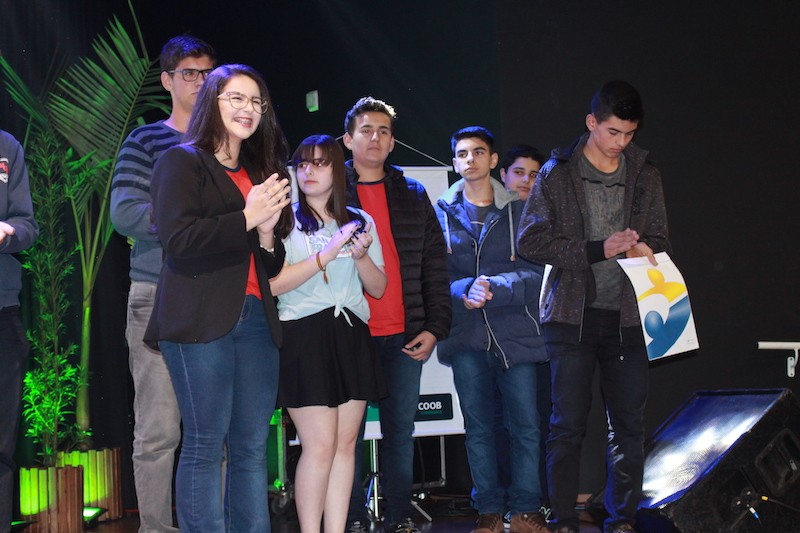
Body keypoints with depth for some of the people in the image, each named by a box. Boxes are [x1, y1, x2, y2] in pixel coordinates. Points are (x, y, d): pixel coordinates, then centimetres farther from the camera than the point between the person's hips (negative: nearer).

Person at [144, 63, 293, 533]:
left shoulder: (261, 173, 21)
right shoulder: (182, 161, 3)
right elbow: (179, 239, -12)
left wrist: (268, 233, 1)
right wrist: (247, 218, -12)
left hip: (256, 319, 6)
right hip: (202, 321, -6)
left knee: (253, 446, 4)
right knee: (206, 444, -5)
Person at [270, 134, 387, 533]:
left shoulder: (360, 222, 16)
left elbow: (378, 288, 14)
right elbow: (273, 283, -10)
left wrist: (361, 256, -5)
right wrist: (327, 254, -15)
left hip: (351, 337, 5)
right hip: (303, 337, -4)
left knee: (345, 443, 2)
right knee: (320, 446, -9)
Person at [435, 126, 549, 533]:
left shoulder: (518, 211, 5)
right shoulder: (442, 213, 7)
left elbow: (534, 272, -4)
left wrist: (494, 289, -19)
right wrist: (466, 291, -18)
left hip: (515, 332, 0)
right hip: (466, 334, 1)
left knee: (525, 424, -1)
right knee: (478, 427, 6)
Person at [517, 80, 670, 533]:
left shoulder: (645, 174, 10)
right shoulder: (558, 173, 1)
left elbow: (658, 239, 14)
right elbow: (532, 239, -5)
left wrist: (643, 250, -11)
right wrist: (598, 249, -14)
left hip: (627, 314, 3)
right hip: (574, 313, -2)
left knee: (630, 424, 4)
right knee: (568, 424, 1)